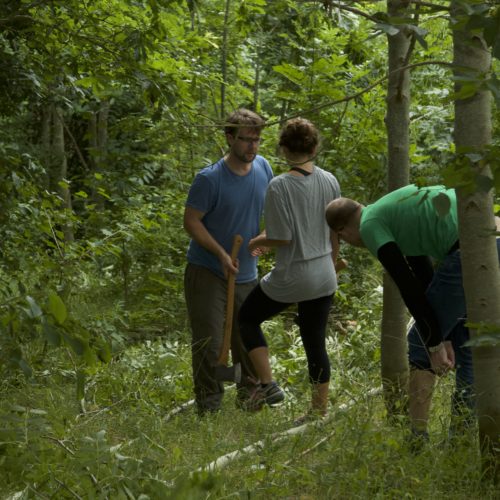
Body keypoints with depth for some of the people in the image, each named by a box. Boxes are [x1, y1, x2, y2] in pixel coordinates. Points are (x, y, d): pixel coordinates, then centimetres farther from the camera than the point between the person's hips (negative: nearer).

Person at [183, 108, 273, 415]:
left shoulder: (263, 169, -1)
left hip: (246, 274, 5)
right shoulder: (210, 179, -18)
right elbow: (191, 221, -14)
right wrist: (221, 254, -22)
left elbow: (272, 209, 15)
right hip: (207, 272, -5)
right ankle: (209, 407, 6)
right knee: (209, 343, -5)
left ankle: (250, 399, 30)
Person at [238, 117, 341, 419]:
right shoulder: (330, 182, 0)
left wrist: (257, 242, 3)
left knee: (248, 317, 17)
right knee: (315, 342, 14)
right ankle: (321, 410, 17)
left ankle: (268, 385, 8)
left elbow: (281, 238, -18)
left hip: (291, 277, -5)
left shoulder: (280, 186, -18)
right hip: (324, 277, 5)